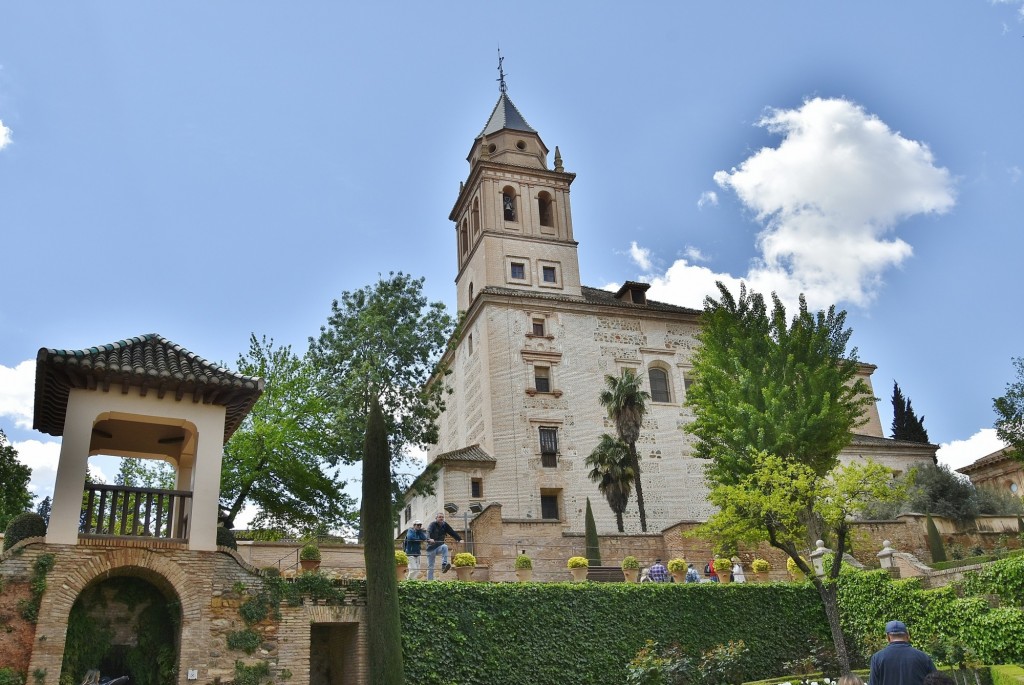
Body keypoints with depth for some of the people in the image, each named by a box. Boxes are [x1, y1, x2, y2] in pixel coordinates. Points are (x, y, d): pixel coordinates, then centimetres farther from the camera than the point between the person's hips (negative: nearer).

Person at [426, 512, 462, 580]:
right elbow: (428, 532, -28)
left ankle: (444, 566, -35)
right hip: (431, 547, -3)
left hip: (439, 546, 3)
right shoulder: (433, 525, -11)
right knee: (430, 567, -2)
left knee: (445, 547, -31)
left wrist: (459, 539, -19)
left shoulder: (445, 525, 3)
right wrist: (429, 539, -50)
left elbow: (452, 532, -3)